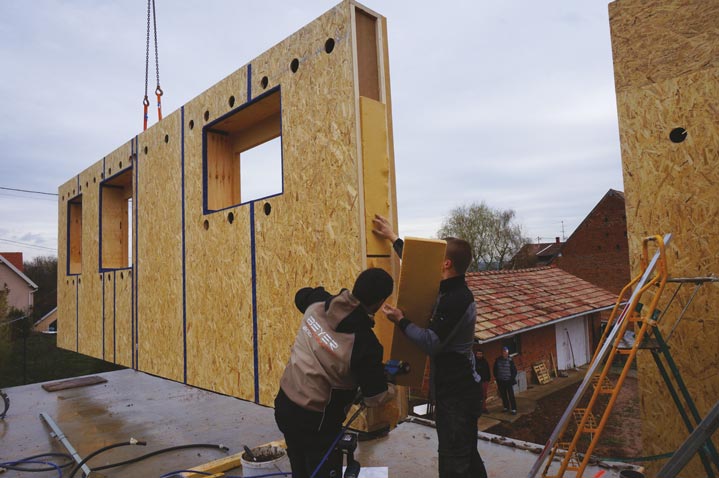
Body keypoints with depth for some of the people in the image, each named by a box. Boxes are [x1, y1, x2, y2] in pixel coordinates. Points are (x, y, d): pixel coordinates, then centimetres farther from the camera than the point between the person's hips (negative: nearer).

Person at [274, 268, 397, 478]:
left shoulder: (318, 303, -10)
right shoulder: (364, 342, -27)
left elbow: (302, 295, 17)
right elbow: (375, 397, -14)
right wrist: (391, 388, 6)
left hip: (285, 405, 7)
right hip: (315, 421, -7)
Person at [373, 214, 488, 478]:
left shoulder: (456, 299, -22)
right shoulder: (451, 290, 7)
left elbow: (432, 343, -23)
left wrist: (401, 321, -13)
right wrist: (393, 237, 25)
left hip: (456, 392, -10)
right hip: (457, 387, 10)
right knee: (467, 456, 20)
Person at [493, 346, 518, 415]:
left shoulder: (510, 360, -8)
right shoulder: (498, 360, -2)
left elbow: (514, 370, -2)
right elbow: (495, 369, 10)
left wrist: (512, 378, -6)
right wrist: (496, 377, 5)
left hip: (509, 381, -3)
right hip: (500, 381, 3)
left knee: (511, 395, -3)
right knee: (503, 395, 12)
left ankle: (513, 409, 4)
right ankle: (506, 407, 26)